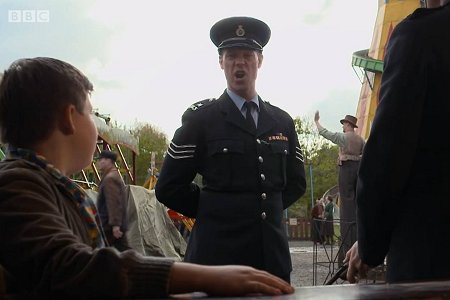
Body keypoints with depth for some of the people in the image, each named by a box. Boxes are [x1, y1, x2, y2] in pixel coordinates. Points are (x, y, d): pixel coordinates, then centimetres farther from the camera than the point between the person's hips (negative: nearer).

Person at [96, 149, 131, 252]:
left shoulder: (109, 178, -14)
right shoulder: (116, 176, 19)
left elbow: (114, 203, -23)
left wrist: (115, 224, -28)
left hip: (110, 225, -10)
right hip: (120, 224, 10)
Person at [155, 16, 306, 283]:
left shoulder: (282, 121, 10)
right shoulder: (200, 118, -3)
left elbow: (296, 182, 20)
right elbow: (169, 188, -3)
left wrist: (267, 210, 8)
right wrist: (213, 212, 2)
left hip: (273, 253, 4)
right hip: (218, 252, -4)